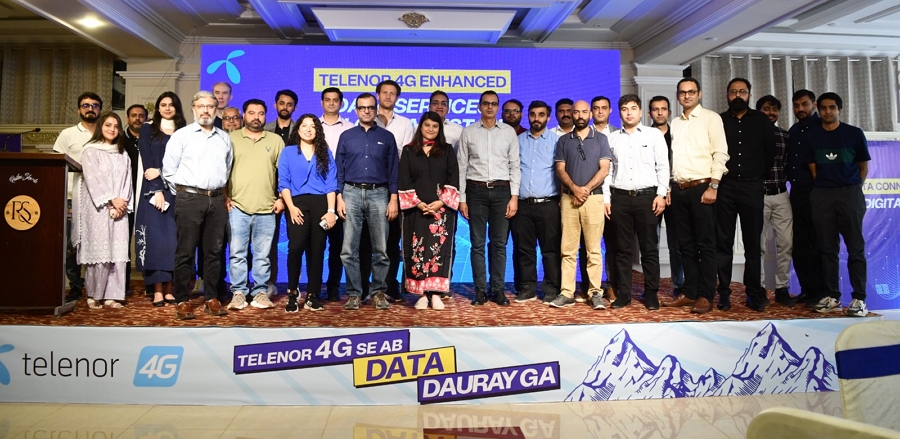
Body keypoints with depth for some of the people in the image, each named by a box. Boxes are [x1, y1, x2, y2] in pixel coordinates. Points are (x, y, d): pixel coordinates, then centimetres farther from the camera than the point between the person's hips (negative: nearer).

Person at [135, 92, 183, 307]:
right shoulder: (148, 129, 11)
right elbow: (147, 161, 0)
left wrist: (162, 172, -12)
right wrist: (157, 190, -11)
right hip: (153, 189, -1)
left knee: (173, 237, -2)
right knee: (155, 236, -6)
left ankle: (170, 287, 1)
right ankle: (157, 289, -5)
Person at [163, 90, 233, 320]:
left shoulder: (224, 138, 13)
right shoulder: (181, 135, 2)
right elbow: (169, 170, 2)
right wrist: (182, 193, 4)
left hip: (217, 200, 4)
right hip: (189, 198, -3)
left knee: (214, 251, 7)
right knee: (185, 251, -1)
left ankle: (211, 299, 15)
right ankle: (182, 301, 6)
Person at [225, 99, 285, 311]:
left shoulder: (276, 140, 11)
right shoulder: (231, 139, 9)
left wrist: (282, 198, 3)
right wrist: (225, 196, 0)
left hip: (267, 208, 1)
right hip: (237, 207, 0)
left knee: (263, 255, 4)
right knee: (237, 253, 1)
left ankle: (260, 292, 13)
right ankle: (238, 292, 10)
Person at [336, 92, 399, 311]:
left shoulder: (386, 137, 9)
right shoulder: (346, 136, 11)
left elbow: (394, 170, 6)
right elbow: (339, 169, 9)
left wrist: (393, 199, -2)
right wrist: (339, 197, -1)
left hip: (379, 194, 0)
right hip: (352, 194, 1)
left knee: (380, 249, 2)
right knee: (349, 249, -1)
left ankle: (378, 292, 14)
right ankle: (354, 293, 9)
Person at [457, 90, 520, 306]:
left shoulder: (509, 132, 7)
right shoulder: (468, 132, 6)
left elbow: (514, 166, 5)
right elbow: (461, 167, 4)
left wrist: (514, 196, -3)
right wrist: (462, 199, -1)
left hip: (501, 191, 0)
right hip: (476, 190, 0)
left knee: (499, 244, 4)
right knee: (477, 244, 3)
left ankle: (498, 290, 12)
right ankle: (480, 290, 11)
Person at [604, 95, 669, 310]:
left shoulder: (654, 135, 7)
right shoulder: (612, 138, 11)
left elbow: (663, 166, 3)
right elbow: (608, 170, 9)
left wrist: (661, 194, -7)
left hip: (647, 196, -1)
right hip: (620, 197, 1)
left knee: (649, 248, 2)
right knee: (623, 249, 5)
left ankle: (651, 294, 11)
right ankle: (623, 293, 12)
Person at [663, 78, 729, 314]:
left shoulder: (711, 118, 0)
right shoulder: (675, 123, 16)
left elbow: (720, 153, -7)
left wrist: (713, 186, -14)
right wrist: (668, 187, 9)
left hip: (701, 188, -5)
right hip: (678, 189, 5)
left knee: (705, 244, -1)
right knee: (686, 244, 9)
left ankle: (706, 296, 4)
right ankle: (690, 293, 16)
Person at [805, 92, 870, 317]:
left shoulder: (854, 133, 5)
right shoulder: (812, 136, 9)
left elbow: (863, 166, 9)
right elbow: (813, 169, 9)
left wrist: (854, 189, 3)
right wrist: (824, 186, 2)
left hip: (850, 193, -1)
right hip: (822, 195, 2)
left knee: (855, 247, -2)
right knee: (828, 248, 3)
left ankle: (859, 298, 1)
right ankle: (832, 296, 9)